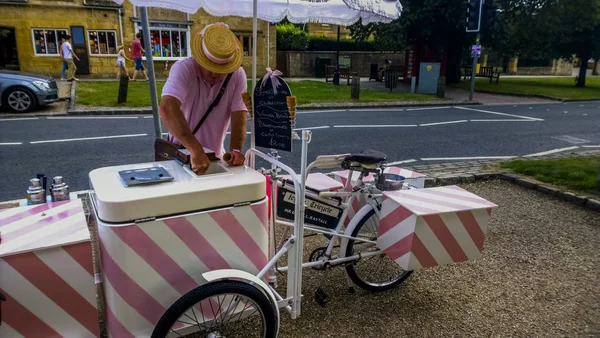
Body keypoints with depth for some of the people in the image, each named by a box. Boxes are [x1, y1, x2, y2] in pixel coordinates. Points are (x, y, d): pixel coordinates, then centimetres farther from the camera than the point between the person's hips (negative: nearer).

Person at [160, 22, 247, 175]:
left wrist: (235, 150, -33)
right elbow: (167, 109, -35)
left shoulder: (238, 75, -10)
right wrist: (195, 150, -47)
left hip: (215, 156, 2)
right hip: (181, 153, -2)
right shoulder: (183, 69, -20)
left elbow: (239, 117, -14)